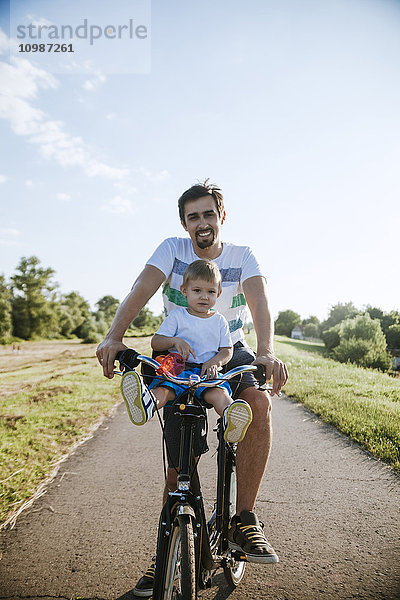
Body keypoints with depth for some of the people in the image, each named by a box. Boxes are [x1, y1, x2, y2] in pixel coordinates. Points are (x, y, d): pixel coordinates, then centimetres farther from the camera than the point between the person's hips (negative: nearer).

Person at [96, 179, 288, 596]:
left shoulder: (242, 257, -7)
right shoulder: (172, 249, -8)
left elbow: (259, 302, -25)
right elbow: (141, 290, -25)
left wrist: (266, 353, -45)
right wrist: (114, 336, -43)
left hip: (230, 352, 0)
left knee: (259, 403, -31)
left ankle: (244, 521, -17)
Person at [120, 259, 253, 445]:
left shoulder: (219, 321, 15)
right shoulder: (177, 316, 10)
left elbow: (227, 350, 11)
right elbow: (155, 342, 4)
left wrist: (214, 362, -12)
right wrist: (175, 341, -17)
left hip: (207, 372, 1)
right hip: (177, 368, 0)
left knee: (218, 392, -34)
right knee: (162, 389, -35)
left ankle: (230, 417, -65)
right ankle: (147, 403, -67)